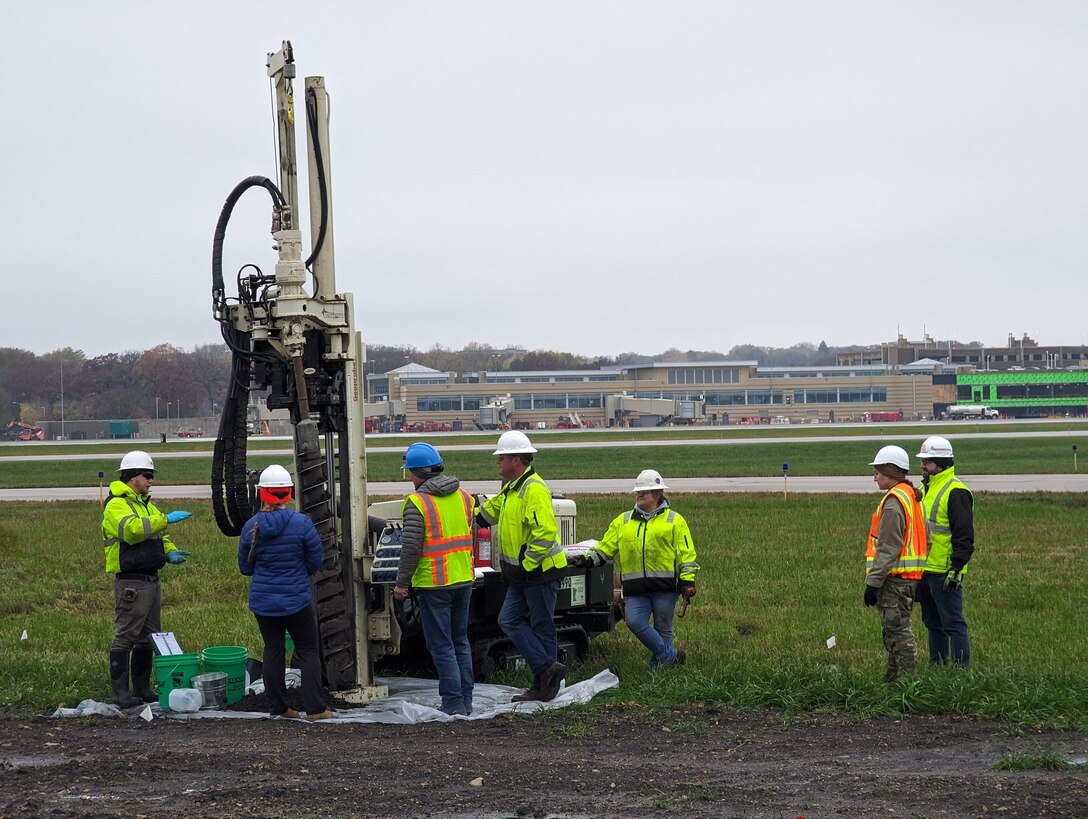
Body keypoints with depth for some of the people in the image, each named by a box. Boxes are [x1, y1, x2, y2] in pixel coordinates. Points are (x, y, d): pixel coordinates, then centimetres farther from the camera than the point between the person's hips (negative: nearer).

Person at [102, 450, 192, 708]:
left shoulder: (145, 505, 19)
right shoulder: (116, 505, -11)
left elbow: (159, 536, 24)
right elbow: (133, 529, -29)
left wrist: (170, 552, 3)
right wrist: (165, 519, -30)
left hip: (151, 580, 10)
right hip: (131, 582, -10)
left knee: (148, 638, 14)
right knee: (125, 637, -7)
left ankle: (142, 689, 22)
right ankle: (120, 692, -4)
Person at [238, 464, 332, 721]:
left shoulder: (251, 527, -5)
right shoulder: (301, 523, -14)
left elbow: (245, 567, 4)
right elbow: (316, 561, -5)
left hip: (263, 601, 3)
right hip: (297, 599, -3)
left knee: (273, 651, 13)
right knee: (308, 652, 6)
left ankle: (277, 707, 15)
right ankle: (315, 709, 2)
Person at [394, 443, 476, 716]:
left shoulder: (417, 503, -13)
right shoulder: (464, 496, 7)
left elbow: (411, 547, -16)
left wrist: (402, 583, -7)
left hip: (433, 583, -6)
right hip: (463, 579, 6)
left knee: (441, 645, 0)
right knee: (460, 641, 16)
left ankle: (453, 703, -1)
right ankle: (466, 700, 18)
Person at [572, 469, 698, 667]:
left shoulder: (674, 520, 6)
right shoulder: (623, 521, 16)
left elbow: (686, 552, 3)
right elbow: (605, 547, 16)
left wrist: (687, 581, -5)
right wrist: (588, 559, 0)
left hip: (664, 584, -3)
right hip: (635, 586, 3)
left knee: (662, 628, 3)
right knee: (635, 622, -14)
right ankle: (671, 656, -5)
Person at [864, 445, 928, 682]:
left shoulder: (894, 501, -16)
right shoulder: (913, 497, 16)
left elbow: (888, 548, -20)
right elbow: (923, 539, 20)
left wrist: (873, 582, -18)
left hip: (894, 579, -10)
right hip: (909, 576, 10)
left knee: (897, 631, -7)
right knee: (895, 630, 16)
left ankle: (907, 677, -6)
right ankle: (894, 676, 22)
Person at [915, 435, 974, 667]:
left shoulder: (956, 492, -13)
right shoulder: (925, 489, 16)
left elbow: (964, 535, -17)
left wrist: (956, 569, -21)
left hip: (945, 571, -9)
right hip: (925, 569, 9)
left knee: (952, 622, -6)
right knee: (932, 622, 15)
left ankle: (961, 669, -1)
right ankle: (936, 666, 23)